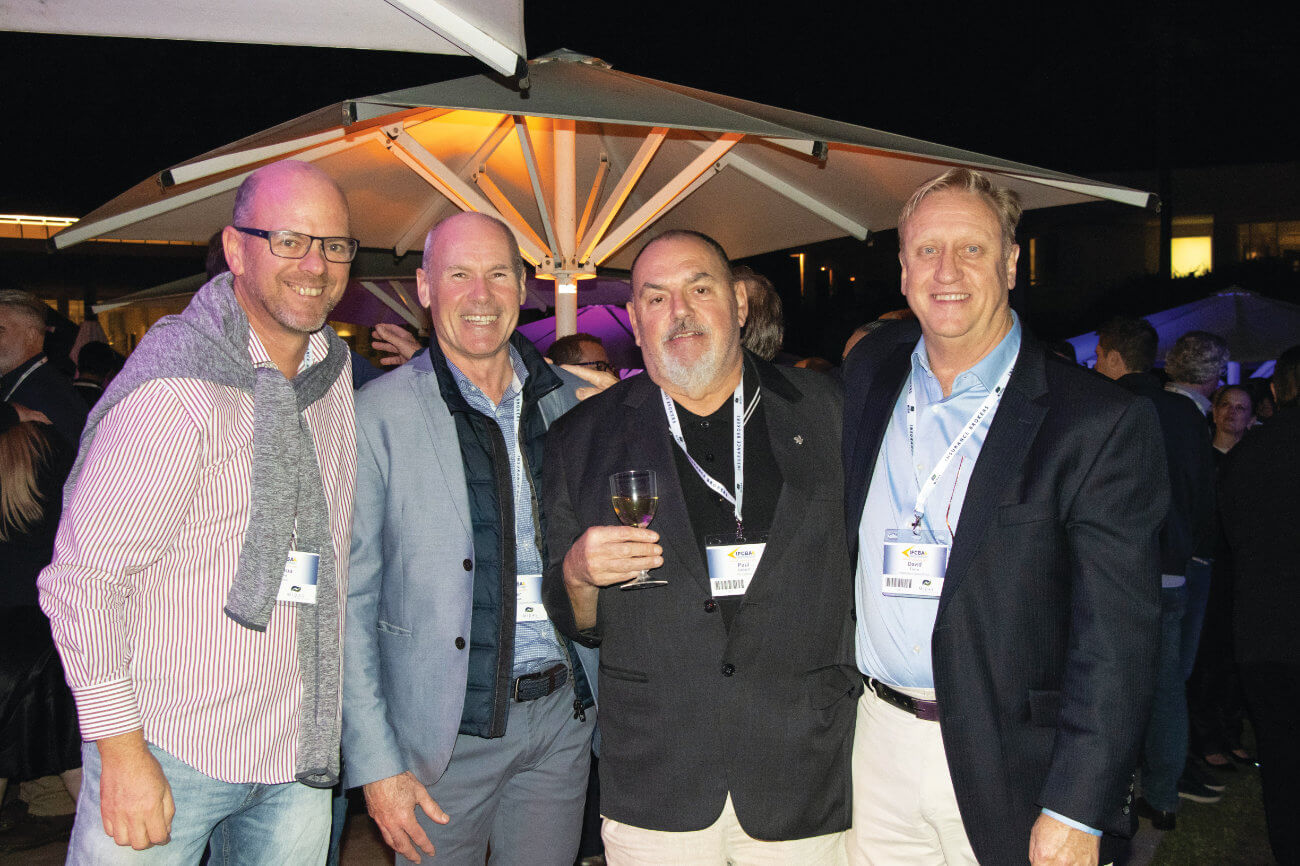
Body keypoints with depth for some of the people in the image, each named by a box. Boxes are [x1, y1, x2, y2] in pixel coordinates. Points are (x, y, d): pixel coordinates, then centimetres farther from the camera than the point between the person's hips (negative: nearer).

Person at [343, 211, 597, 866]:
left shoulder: (567, 400, 4)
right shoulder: (378, 413, -9)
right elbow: (350, 599, -8)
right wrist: (376, 763, -11)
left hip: (561, 716, 4)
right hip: (447, 733, -3)